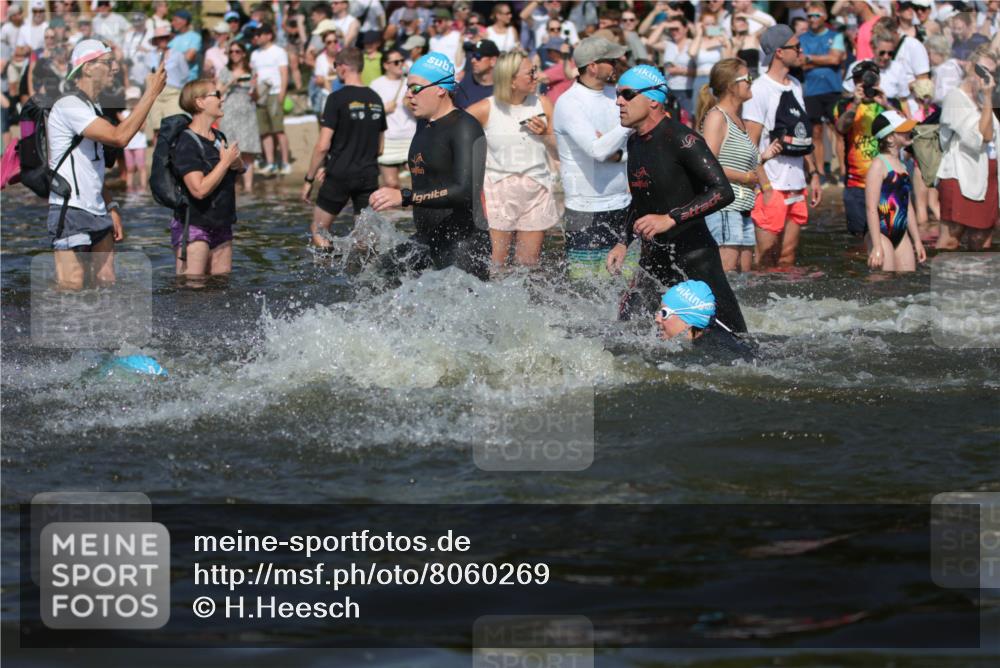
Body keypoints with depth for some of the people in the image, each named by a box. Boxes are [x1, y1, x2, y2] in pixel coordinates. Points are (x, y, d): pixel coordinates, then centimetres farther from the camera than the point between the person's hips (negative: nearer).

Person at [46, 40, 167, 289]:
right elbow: (119, 137, -25)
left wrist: (111, 208, 15)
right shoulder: (69, 106, -14)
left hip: (97, 212, 10)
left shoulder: (93, 108, 18)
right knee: (71, 288, -13)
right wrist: (151, 93, -20)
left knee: (108, 282, 5)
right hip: (70, 212, -10)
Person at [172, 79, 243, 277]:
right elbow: (200, 189, -26)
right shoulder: (186, 143, -17)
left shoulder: (219, 138, 11)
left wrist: (236, 163, -4)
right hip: (193, 226, -8)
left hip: (221, 226, 8)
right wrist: (225, 162, -16)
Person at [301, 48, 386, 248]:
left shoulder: (337, 98, -11)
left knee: (319, 231, 8)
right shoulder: (375, 99, 7)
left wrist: (309, 179, -4)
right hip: (369, 176, 5)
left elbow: (323, 146, -13)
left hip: (339, 176, -5)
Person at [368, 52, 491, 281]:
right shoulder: (424, 126, 14)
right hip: (425, 239, 9)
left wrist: (404, 197, -32)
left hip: (465, 243, -9)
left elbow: (465, 192, -26)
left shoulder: (465, 128, -15)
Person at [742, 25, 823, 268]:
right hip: (772, 187, -8)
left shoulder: (795, 86, 14)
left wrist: (813, 175, 16)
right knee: (766, 258, -6)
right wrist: (763, 186, -18)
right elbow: (750, 145, -14)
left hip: (797, 185, 8)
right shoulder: (759, 90, -11)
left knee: (788, 257, 10)